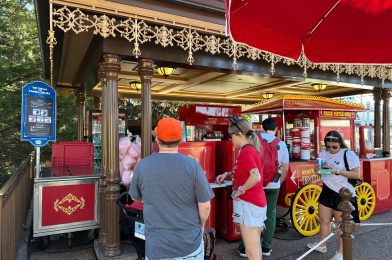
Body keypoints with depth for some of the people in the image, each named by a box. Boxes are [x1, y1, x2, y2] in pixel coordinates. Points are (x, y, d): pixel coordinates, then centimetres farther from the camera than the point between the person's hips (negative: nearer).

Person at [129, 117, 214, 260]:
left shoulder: (142, 166, -11)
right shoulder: (192, 165, -17)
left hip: (156, 246, 1)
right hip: (189, 243, -1)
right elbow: (205, 206, -11)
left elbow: (137, 198, 6)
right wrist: (200, 226, 8)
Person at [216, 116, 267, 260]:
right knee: (256, 247, 22)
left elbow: (255, 177, -31)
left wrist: (239, 191, -19)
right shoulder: (251, 149, 12)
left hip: (248, 204, -10)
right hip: (256, 202, 10)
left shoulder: (245, 152, -18)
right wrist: (228, 174, 12)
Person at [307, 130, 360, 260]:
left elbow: (356, 174, -16)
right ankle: (321, 245, 36)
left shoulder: (349, 154, -12)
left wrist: (337, 171, -26)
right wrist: (318, 169, -10)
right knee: (324, 220, 17)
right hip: (327, 192, 6)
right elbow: (318, 170, 13)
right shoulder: (323, 154, 5)